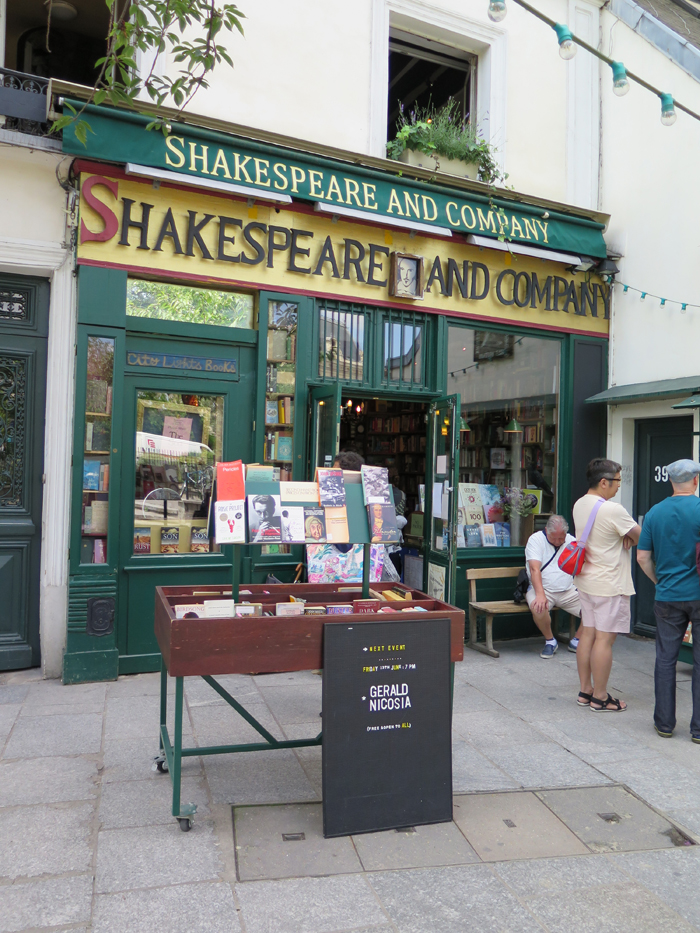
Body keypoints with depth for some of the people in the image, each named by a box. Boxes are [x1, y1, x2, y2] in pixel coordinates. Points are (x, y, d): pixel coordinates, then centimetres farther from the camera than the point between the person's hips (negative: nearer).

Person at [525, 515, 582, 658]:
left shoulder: (572, 541, 9)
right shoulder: (536, 539, -7)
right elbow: (535, 569, -19)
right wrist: (540, 594, -33)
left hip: (568, 591, 4)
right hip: (543, 589, -4)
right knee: (538, 607, -35)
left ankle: (577, 641, 9)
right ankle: (550, 641, -5)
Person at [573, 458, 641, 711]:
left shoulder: (579, 505, 6)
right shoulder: (612, 510, -20)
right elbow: (641, 537, -11)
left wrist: (624, 536, -3)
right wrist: (631, 536, 9)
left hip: (585, 581, 9)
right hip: (610, 585, -9)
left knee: (587, 634, 13)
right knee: (604, 639, -1)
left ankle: (586, 691, 21)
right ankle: (600, 698, 7)